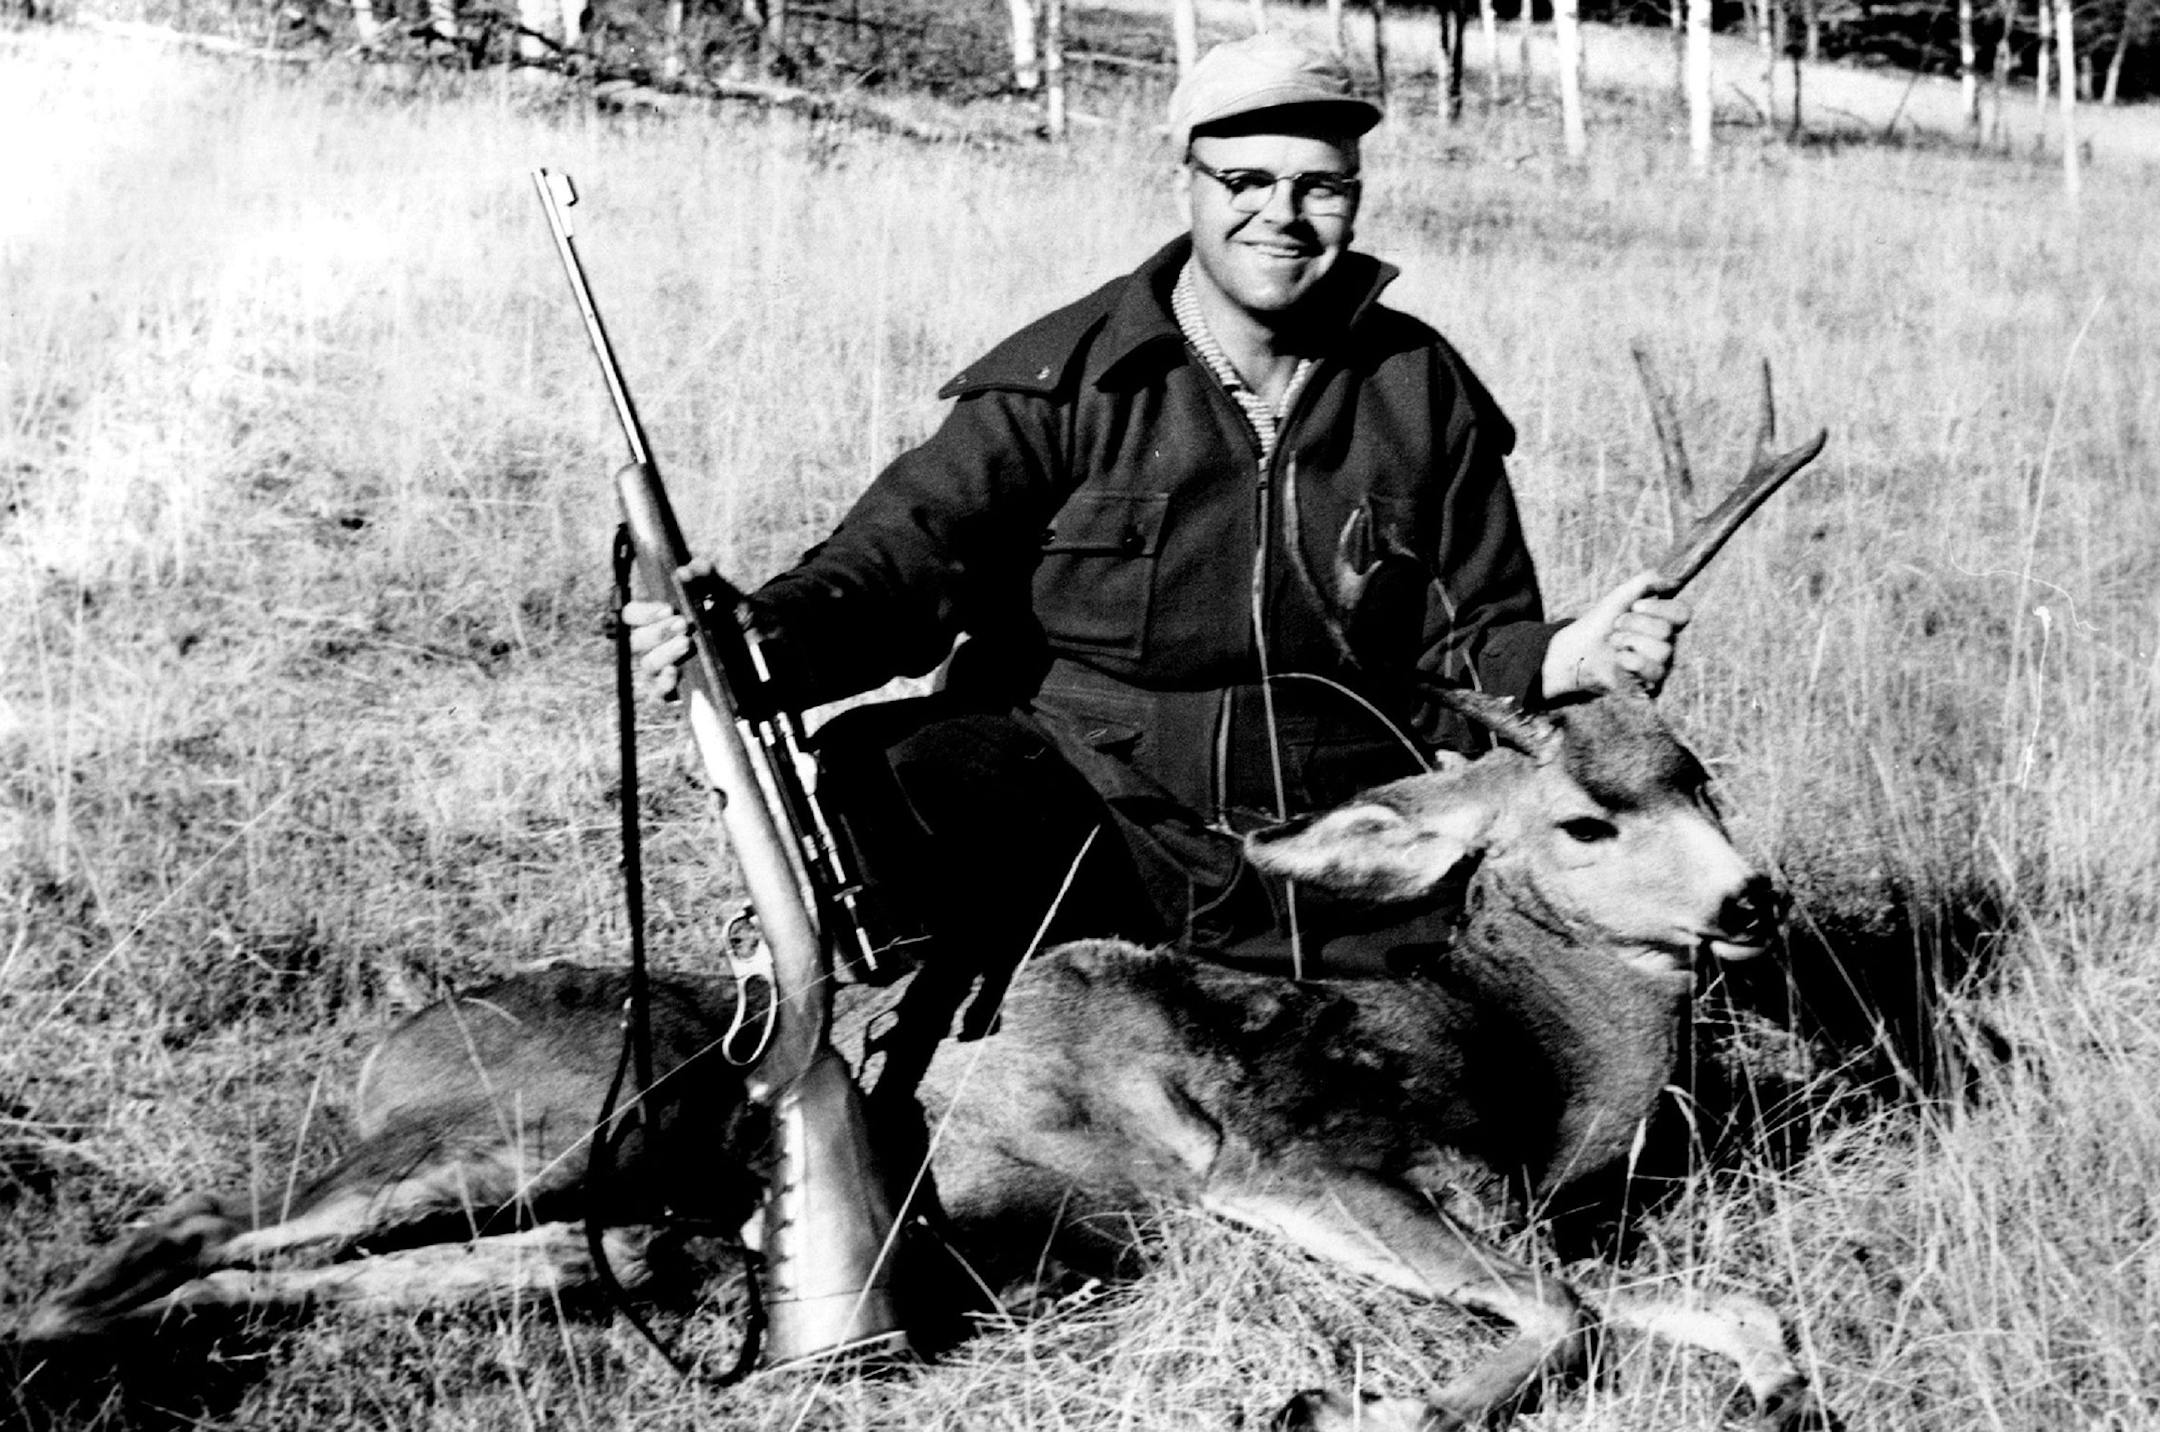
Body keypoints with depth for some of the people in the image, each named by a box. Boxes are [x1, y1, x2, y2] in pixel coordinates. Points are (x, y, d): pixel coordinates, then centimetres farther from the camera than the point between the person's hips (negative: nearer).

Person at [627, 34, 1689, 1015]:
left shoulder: (1423, 390, 13)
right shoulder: (1064, 379, 4)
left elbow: (1471, 646, 18)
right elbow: (909, 546, -8)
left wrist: (1569, 659, -6)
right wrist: (760, 638, -28)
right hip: (1085, 828, -2)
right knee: (877, 768, -32)